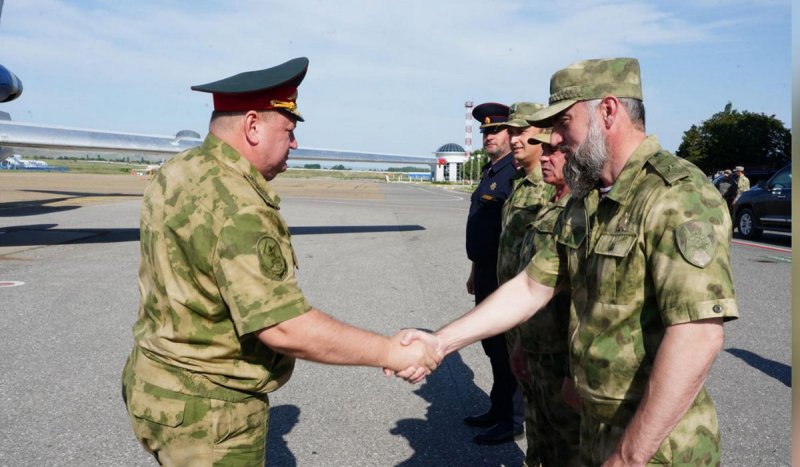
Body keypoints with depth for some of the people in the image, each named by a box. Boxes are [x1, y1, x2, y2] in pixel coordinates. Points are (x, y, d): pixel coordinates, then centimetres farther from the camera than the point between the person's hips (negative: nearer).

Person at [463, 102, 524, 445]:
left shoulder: (515, 173, -15)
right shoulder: (490, 172, 15)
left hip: (505, 275, -10)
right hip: (486, 273, 10)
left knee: (505, 348, 1)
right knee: (491, 343, 18)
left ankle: (511, 421, 16)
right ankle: (497, 410, 33)